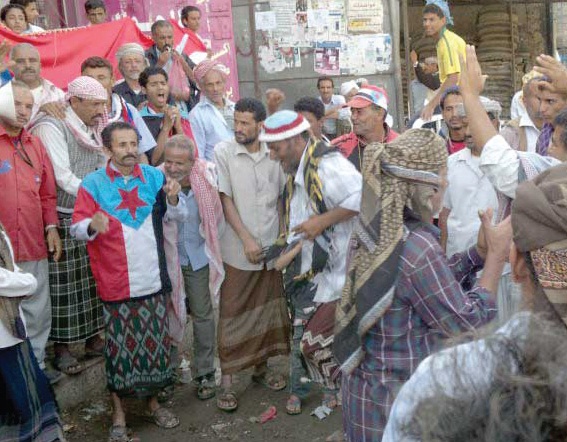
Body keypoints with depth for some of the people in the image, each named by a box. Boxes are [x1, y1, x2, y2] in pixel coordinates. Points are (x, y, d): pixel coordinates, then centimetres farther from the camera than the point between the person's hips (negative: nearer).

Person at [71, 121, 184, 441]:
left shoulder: (154, 177, 4)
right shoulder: (93, 184, -4)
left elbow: (177, 216, 9)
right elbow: (77, 228, -7)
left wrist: (173, 200, -12)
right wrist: (92, 225, -29)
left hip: (153, 279, 3)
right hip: (116, 282, -3)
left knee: (155, 341, 11)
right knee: (120, 345, 5)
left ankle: (153, 401, 30)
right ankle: (119, 410, 21)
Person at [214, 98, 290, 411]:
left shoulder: (273, 154, 3)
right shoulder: (223, 152, -6)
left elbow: (281, 198, 10)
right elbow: (225, 199, -9)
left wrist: (283, 236, 2)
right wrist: (247, 239, -13)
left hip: (271, 247, 4)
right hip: (238, 249, -4)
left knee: (268, 309, 14)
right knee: (233, 314, 3)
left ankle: (261, 367, 31)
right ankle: (226, 380, 13)